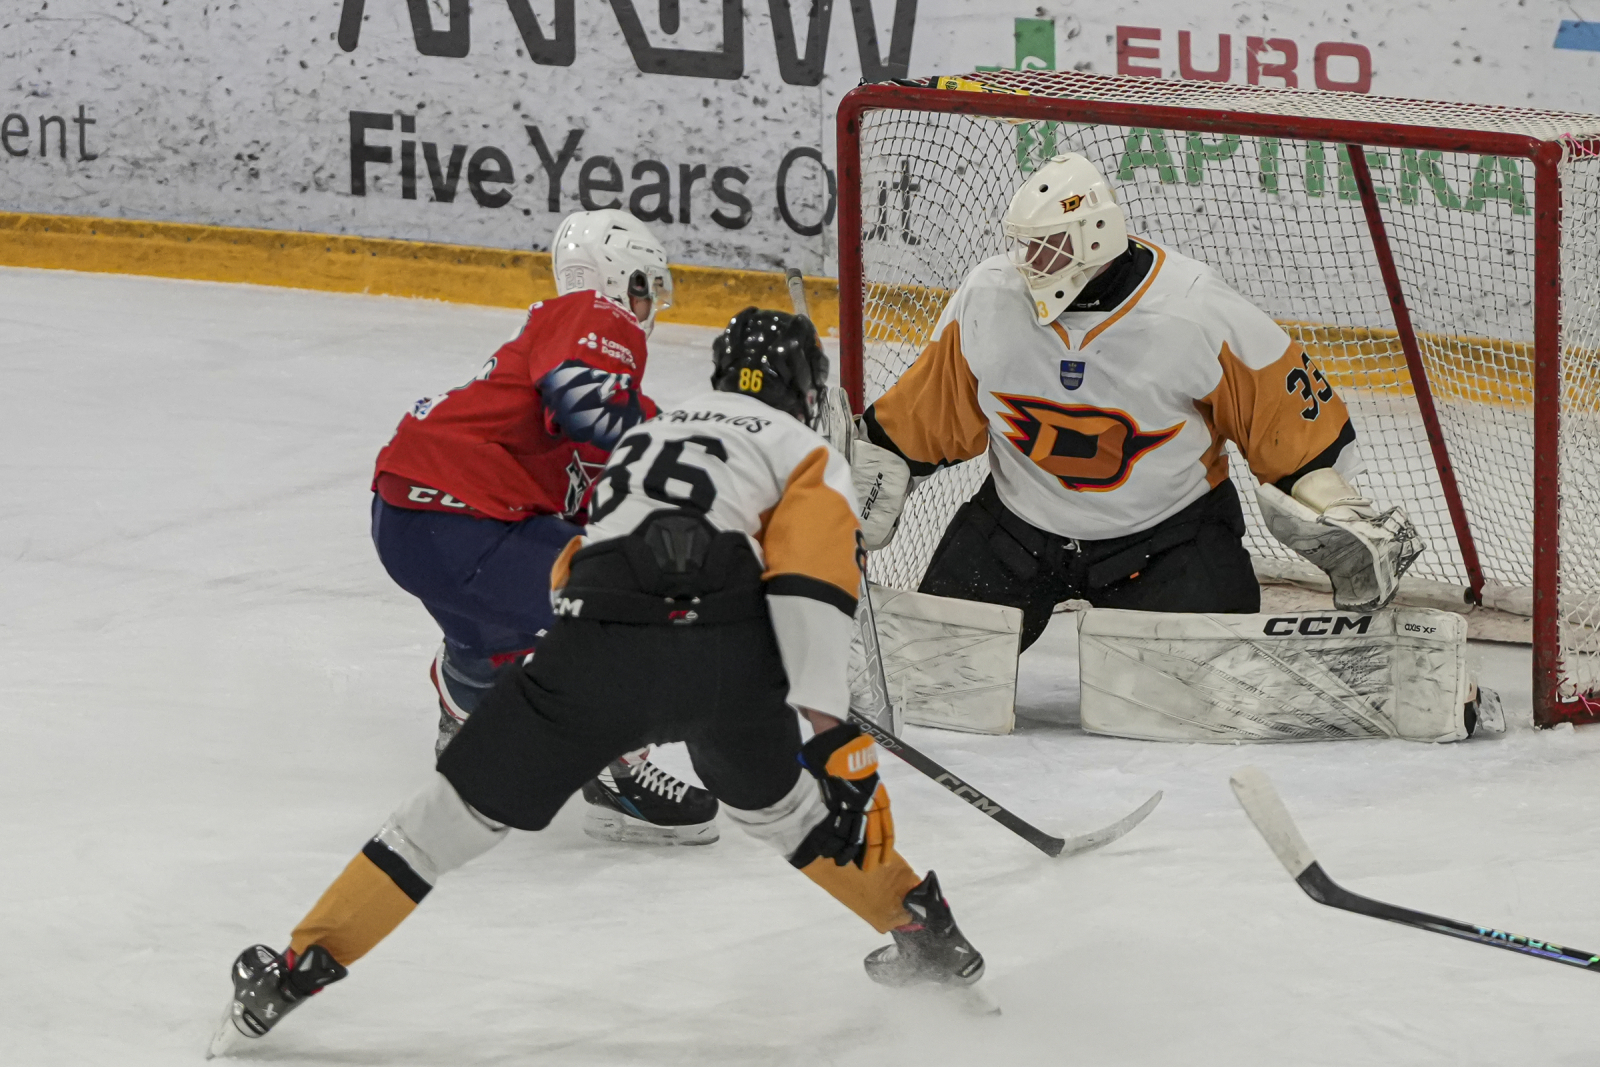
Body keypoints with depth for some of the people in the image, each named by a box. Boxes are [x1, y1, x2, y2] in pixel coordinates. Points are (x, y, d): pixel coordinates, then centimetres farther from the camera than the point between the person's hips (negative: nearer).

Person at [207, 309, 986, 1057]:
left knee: (461, 809, 7)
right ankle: (929, 939, 35)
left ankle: (295, 974, 4)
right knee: (777, 802, 27)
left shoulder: (646, 435, 36)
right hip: (726, 649, -2)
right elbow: (810, 575, -1)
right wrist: (827, 719, -7)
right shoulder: (805, 453, 19)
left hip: (595, 645, 2)